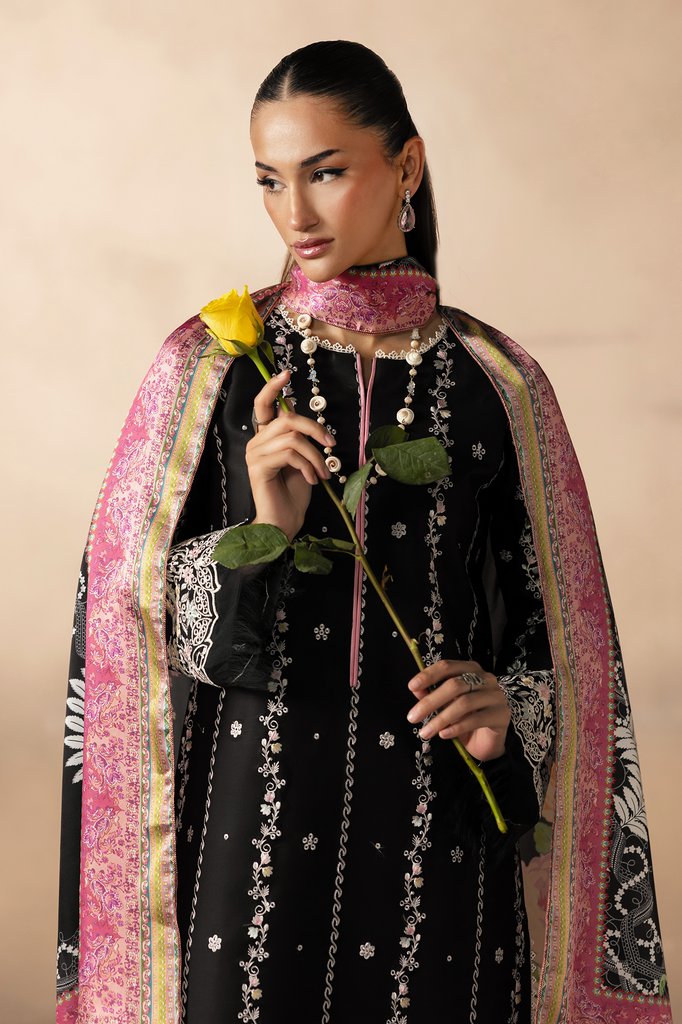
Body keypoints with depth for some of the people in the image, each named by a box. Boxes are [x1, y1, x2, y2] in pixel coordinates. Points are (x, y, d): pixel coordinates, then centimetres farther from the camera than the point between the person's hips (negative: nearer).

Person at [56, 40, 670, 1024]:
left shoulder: (496, 382, 4)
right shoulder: (211, 366, 2)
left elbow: (553, 617, 8)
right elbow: (129, 603, 2)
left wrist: (509, 711, -11)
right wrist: (260, 534, -15)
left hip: (439, 821, 1)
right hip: (252, 803, 0)